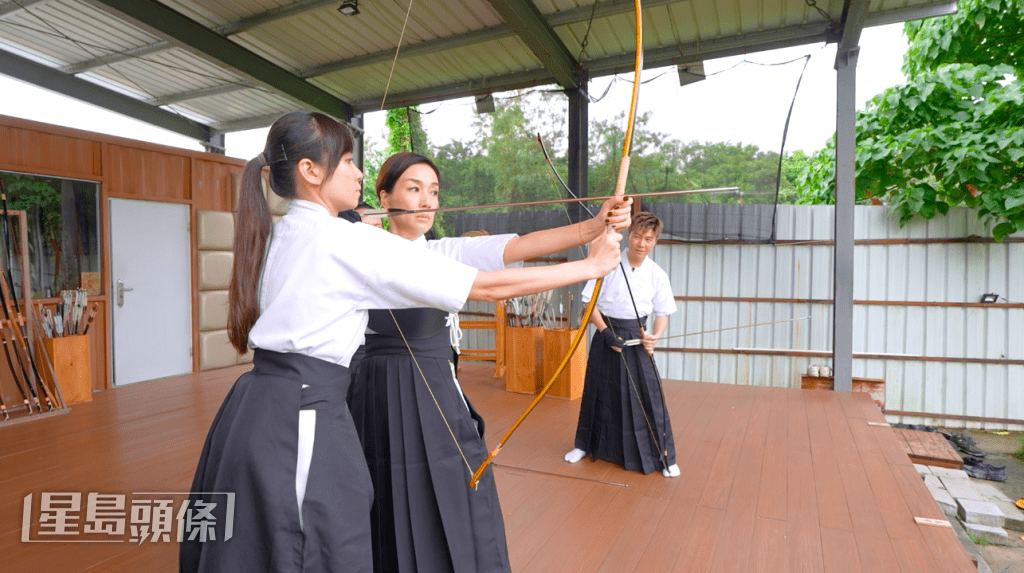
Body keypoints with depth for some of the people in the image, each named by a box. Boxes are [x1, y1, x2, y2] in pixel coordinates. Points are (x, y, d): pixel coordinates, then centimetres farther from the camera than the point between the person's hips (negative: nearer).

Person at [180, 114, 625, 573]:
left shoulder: (273, 237, 8)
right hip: (302, 421, -9)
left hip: (254, 405, 9)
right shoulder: (349, 241, -16)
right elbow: (487, 286, -17)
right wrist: (590, 266, -9)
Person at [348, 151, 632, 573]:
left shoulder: (448, 252, -1)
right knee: (382, 515, 12)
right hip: (375, 397, 1)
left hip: (434, 397, 0)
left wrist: (594, 226, -29)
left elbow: (520, 247, -15)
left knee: (456, 516, 3)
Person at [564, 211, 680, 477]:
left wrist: (655, 336, -15)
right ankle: (585, 445, 33)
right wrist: (605, 332, -15)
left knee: (649, 395, -2)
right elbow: (590, 303, -6)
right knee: (597, 392, 12)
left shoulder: (657, 274, -3)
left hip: (636, 339, 0)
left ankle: (664, 457, 17)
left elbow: (663, 313, 3)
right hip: (606, 335, 0)